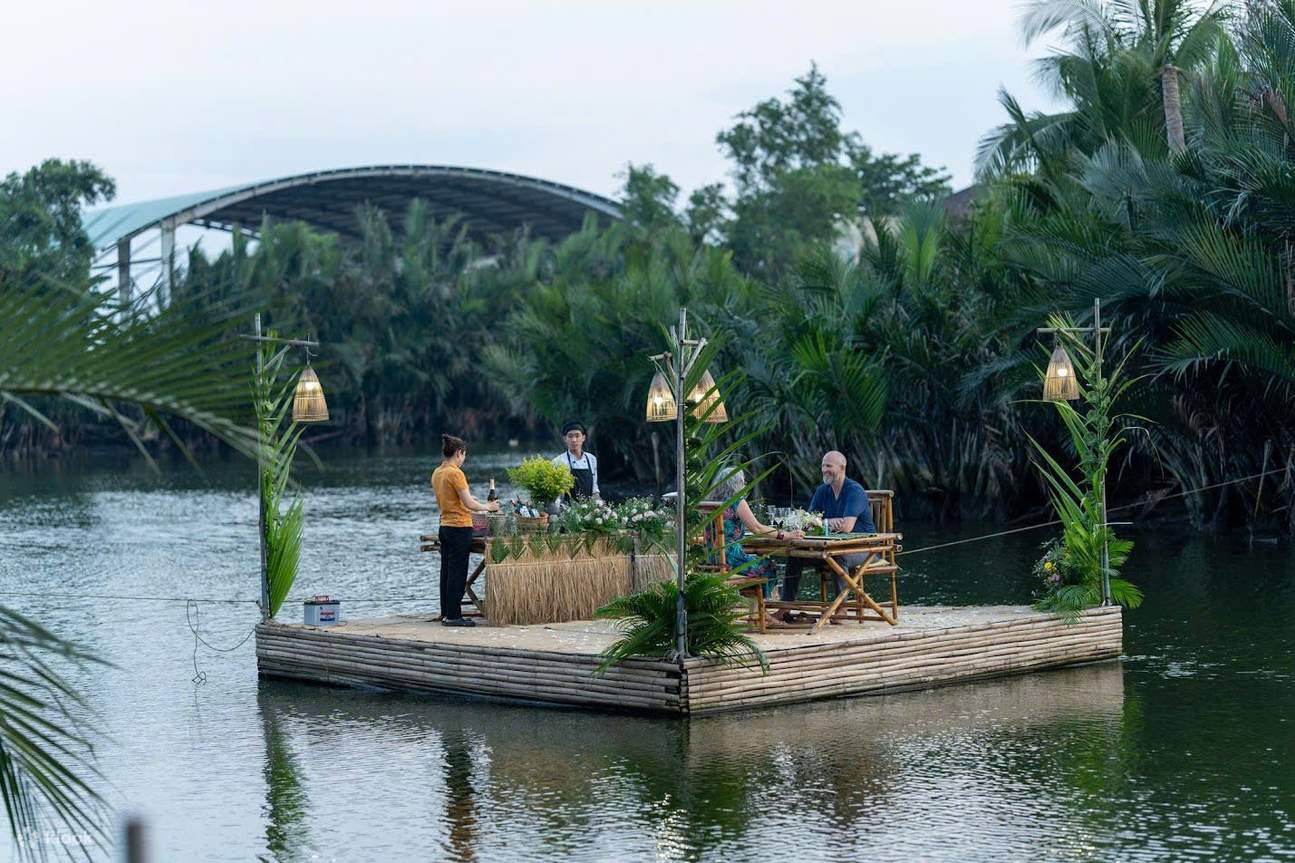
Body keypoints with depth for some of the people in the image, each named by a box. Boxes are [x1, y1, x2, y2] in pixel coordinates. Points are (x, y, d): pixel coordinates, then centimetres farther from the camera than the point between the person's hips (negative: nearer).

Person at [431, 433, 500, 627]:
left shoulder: (437, 473, 9)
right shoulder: (455, 473, -16)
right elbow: (469, 504, -17)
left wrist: (466, 503, 24)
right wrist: (487, 507, -1)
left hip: (444, 526, 9)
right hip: (459, 528, -9)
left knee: (447, 571, 11)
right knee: (457, 573, -5)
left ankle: (446, 613, 15)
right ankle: (453, 615, -4)